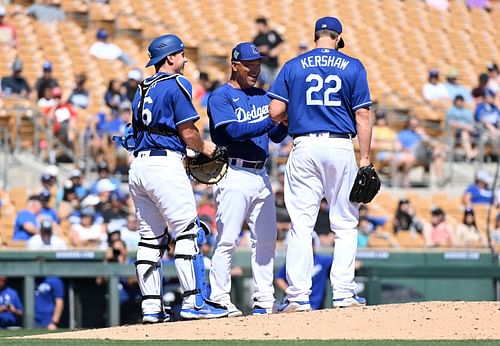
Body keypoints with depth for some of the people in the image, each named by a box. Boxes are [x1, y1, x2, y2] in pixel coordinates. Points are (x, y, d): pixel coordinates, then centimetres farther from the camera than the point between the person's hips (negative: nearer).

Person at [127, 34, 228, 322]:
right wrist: (204, 148, 10)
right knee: (188, 232, -8)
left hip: (139, 166, 8)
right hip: (165, 165, -8)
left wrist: (187, 154, 20)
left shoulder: (143, 89, 20)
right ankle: (194, 302, -14)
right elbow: (187, 131, -10)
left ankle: (151, 307, 6)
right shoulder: (177, 84, -4)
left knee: (151, 238, 8)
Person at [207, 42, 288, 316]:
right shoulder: (221, 97, -4)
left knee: (266, 239, 7)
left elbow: (277, 136, 13)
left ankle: (264, 301, 13)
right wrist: (270, 121, -24)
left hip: (260, 177, 7)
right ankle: (220, 300, -7)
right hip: (235, 176, -7)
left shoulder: (263, 96, 17)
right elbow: (235, 131, -18)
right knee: (227, 240, -9)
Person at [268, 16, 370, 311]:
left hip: (304, 146, 1)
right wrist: (365, 158, 0)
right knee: (345, 225, 7)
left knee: (301, 225, 2)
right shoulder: (352, 67, 4)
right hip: (341, 147, -1)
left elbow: (275, 112, 0)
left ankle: (298, 297, -2)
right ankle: (344, 294, 2)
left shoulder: (293, 66, 6)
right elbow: (362, 115, -2)